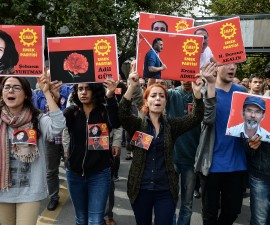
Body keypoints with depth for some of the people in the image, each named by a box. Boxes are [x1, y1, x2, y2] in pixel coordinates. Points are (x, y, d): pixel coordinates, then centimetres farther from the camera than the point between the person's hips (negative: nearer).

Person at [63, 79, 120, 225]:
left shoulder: (104, 111, -6)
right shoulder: (72, 112, 0)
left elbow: (115, 123, -27)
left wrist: (110, 97, -42)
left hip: (99, 174, -3)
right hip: (74, 173, 3)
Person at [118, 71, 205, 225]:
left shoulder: (171, 125, 3)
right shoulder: (137, 124, -1)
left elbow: (196, 118, -9)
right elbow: (123, 114, -20)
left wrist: (197, 92, -25)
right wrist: (132, 87, -32)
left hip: (166, 190, 0)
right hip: (140, 189, 0)